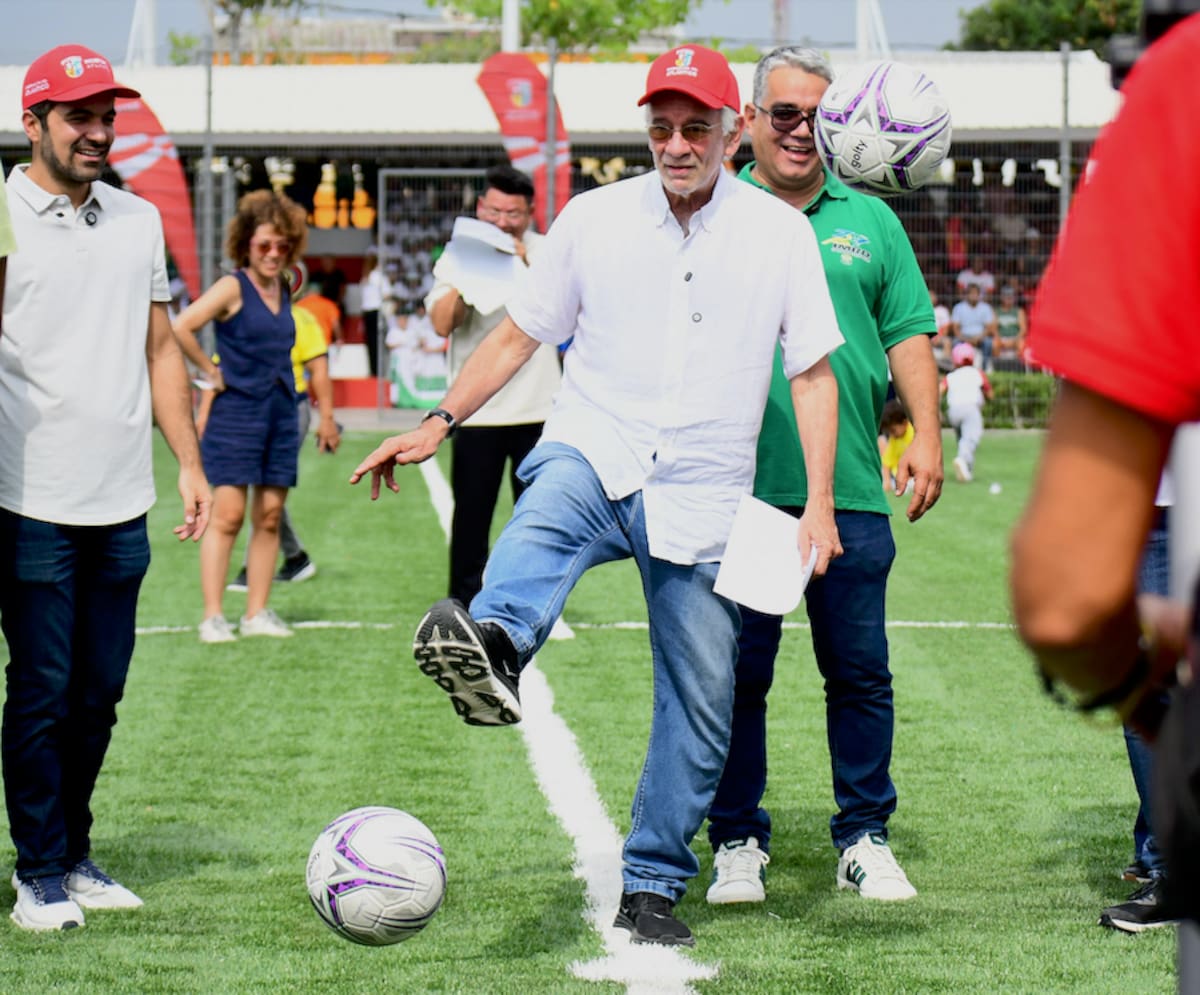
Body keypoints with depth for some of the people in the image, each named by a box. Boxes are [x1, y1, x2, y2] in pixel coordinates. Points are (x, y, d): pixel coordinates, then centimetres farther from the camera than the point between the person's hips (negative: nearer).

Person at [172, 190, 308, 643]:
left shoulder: (284, 290, 12)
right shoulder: (233, 287, -8)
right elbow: (181, 326, -20)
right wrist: (210, 371, -12)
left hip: (281, 414, 7)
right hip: (237, 414, -7)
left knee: (269, 516, 6)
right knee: (228, 514, -8)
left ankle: (257, 613, 12)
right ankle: (212, 617, -6)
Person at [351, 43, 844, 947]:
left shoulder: (781, 234, 4)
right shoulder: (593, 218, 6)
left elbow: (814, 373, 6)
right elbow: (519, 334, 14)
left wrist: (819, 502, -3)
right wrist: (439, 424, 5)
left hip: (704, 497, 1)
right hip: (594, 453, -1)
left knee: (701, 702, 0)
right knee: (548, 515, -37)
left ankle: (652, 888, 14)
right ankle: (493, 649, -67)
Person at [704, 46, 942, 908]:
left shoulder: (869, 221, 13)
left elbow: (908, 336, 12)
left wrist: (927, 437, 2)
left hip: (851, 491, 2)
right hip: (739, 489, -1)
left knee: (860, 673, 4)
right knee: (738, 674, 2)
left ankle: (865, 838, 15)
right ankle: (738, 843, 12)